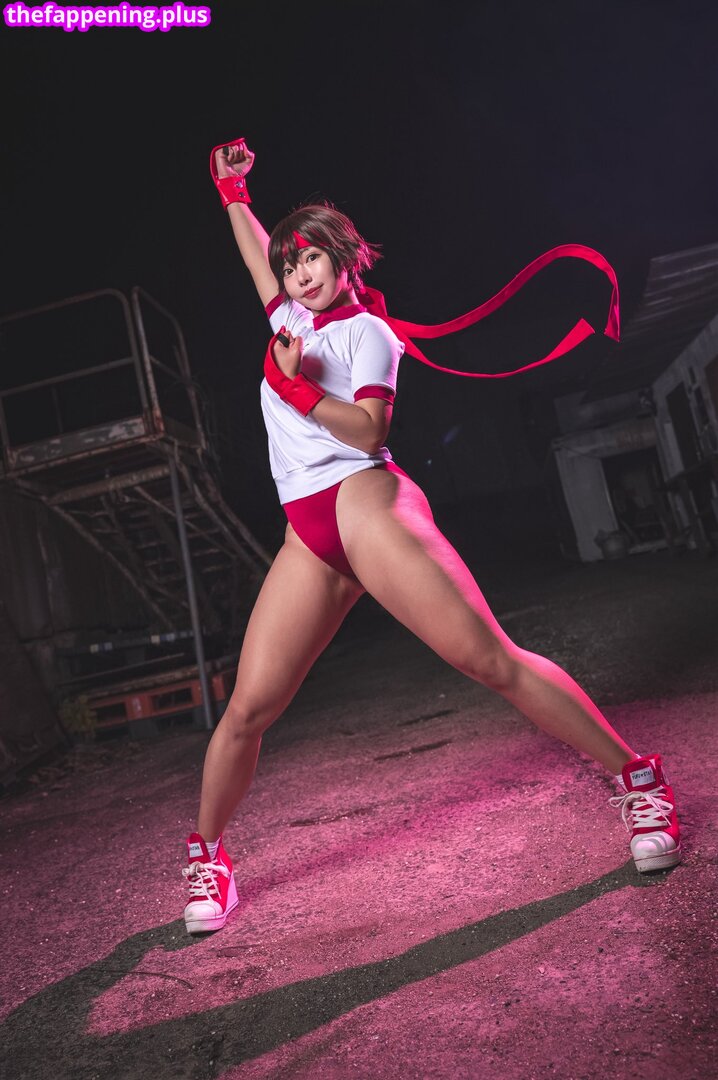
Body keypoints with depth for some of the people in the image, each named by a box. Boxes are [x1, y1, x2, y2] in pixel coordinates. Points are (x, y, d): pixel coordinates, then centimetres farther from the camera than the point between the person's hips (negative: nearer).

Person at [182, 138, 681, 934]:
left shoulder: (363, 330, 6)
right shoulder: (291, 318, 25)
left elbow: (369, 431, -8)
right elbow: (256, 253, 43)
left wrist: (299, 387, -12)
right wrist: (231, 189, 44)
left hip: (365, 507, -5)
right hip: (308, 539, 6)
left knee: (492, 661, -12)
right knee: (247, 709, -1)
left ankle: (637, 779, 0)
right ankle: (206, 854, 17)